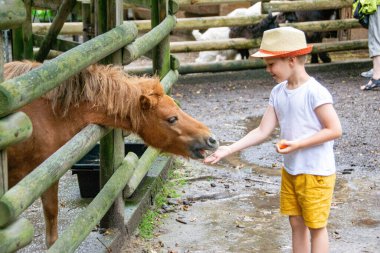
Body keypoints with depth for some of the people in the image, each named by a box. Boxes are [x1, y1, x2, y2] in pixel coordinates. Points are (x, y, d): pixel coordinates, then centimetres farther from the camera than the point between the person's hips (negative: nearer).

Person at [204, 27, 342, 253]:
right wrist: (229, 149, -8)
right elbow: (263, 132, 1)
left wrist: (299, 144, -24)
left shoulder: (315, 92, -20)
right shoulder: (278, 92, 2)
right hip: (290, 170, 7)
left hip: (316, 172, -7)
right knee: (296, 223, 15)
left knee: (316, 226, 5)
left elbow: (335, 130, -19)